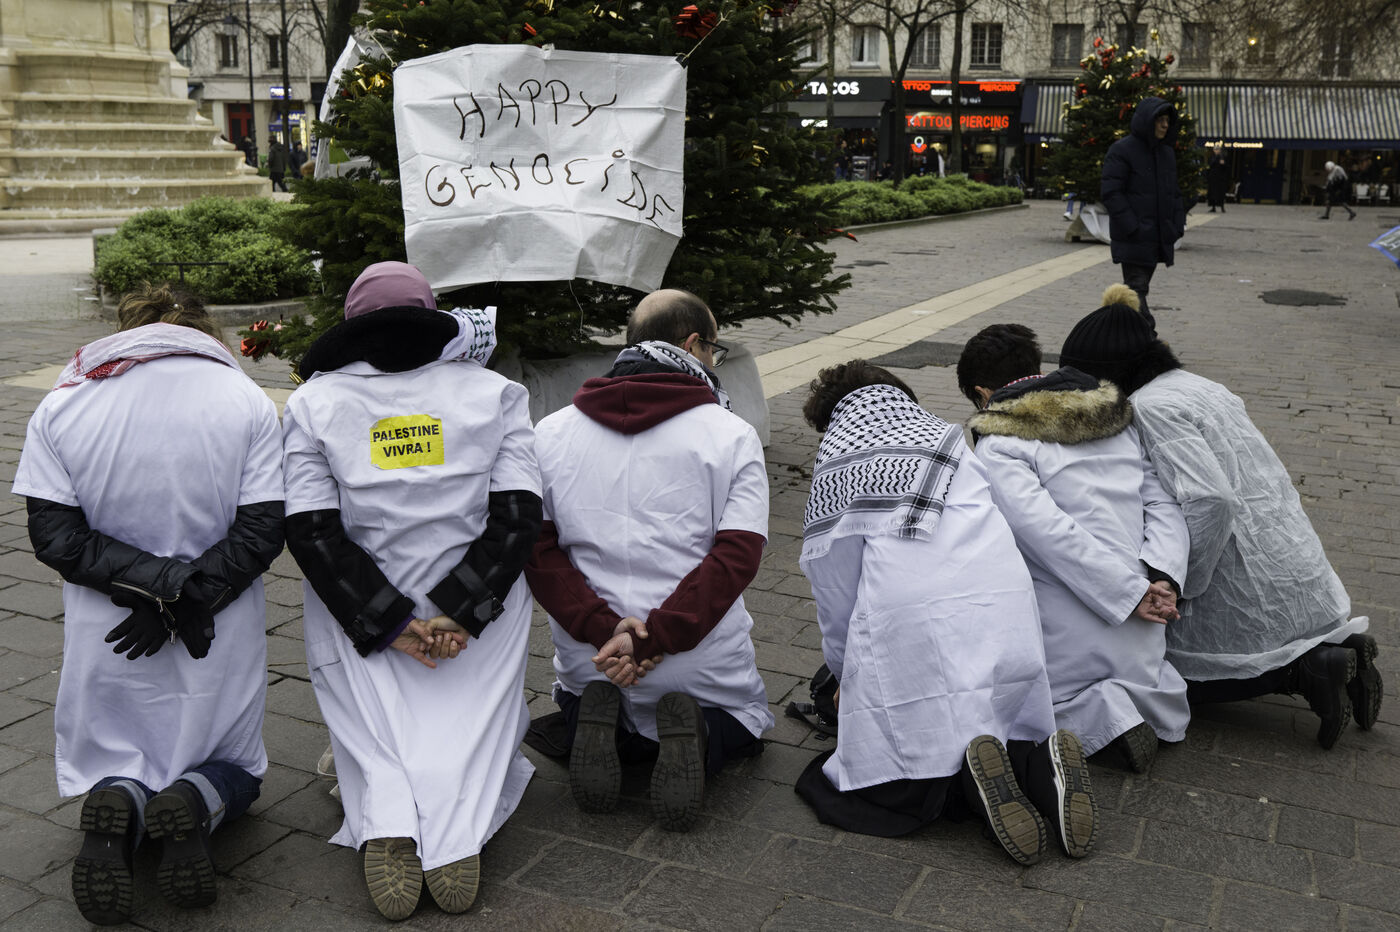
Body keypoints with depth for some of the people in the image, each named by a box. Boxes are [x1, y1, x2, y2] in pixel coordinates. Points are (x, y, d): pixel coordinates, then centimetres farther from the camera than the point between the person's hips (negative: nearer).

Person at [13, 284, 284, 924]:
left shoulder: (60, 407, -3)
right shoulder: (247, 401, -6)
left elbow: (55, 537, -10)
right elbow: (261, 533, -14)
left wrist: (165, 583, -15)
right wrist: (189, 599, -14)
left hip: (108, 637, 1)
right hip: (221, 641, -1)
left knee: (112, 761, 25)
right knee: (232, 767, 22)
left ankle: (120, 803, -12)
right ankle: (196, 803, -14)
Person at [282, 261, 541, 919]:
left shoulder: (312, 402, 5)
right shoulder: (495, 391, 7)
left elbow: (312, 532, -6)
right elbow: (518, 516, -6)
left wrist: (390, 624, -9)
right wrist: (460, 613, -12)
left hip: (355, 621, 0)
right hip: (478, 620, 0)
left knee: (371, 741, 9)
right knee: (474, 727, 7)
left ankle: (386, 825, -24)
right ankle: (457, 833, -26)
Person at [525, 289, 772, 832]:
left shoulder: (550, 433, 2)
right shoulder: (731, 436, -6)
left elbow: (537, 551, -6)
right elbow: (737, 555, -18)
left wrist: (603, 630, -13)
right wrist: (658, 638, -20)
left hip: (588, 659, 3)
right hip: (702, 659, -2)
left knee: (575, 701, 38)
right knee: (747, 717, 31)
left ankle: (597, 726, 0)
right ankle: (697, 735, -5)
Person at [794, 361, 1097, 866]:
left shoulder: (833, 465, 13)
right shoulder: (944, 436, 24)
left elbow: (835, 593, 15)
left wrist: (849, 676, 32)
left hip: (908, 623, -4)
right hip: (1007, 612, 4)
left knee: (872, 785, 9)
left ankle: (967, 776, -18)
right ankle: (1039, 766, -8)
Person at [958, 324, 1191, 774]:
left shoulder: (998, 446, -7)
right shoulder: (1119, 421, 14)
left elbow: (1048, 531, -20)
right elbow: (1164, 504, 5)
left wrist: (1131, 592, -17)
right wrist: (1160, 576, -6)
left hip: (1067, 638, -7)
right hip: (1140, 636, 7)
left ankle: (1102, 712, -8)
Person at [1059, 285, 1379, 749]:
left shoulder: (1152, 405, -18)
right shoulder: (1190, 382, 12)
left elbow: (1211, 500, -29)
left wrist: (1180, 586, -18)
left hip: (1252, 583, -9)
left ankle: (1302, 671, -7)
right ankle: (1333, 649, 9)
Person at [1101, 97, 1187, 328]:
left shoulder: (1166, 152, 16)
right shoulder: (1121, 150, -7)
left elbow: (1174, 192, 23)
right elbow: (1110, 193, -13)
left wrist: (1178, 223, 8)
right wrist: (1132, 228, -19)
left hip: (1158, 238, 8)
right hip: (1134, 239, -8)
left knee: (1137, 286, 13)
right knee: (1137, 287, -12)